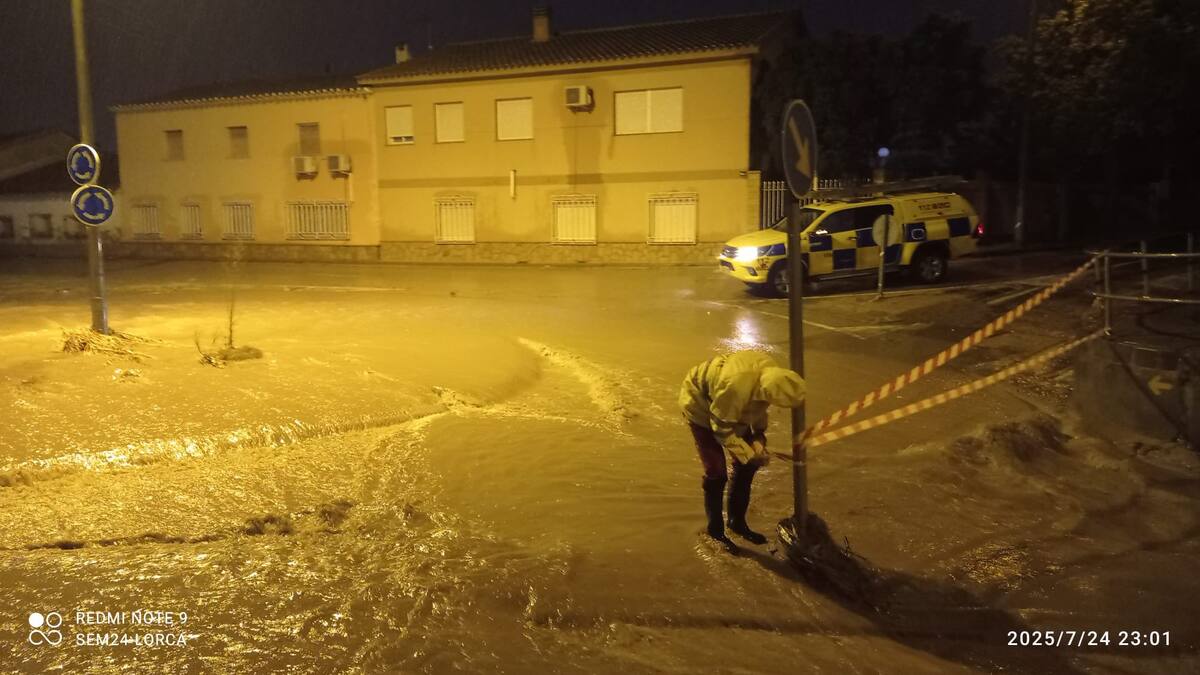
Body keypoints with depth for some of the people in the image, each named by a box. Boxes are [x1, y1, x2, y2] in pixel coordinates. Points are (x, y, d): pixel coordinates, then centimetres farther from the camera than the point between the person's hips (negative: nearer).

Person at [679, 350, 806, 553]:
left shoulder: (770, 370, -23)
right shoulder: (735, 386, -44)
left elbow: (760, 405, -1)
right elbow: (722, 429, -27)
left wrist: (759, 436, -11)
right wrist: (750, 454, -21)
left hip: (732, 408, 7)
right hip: (700, 407, -7)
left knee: (745, 466, 7)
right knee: (716, 474, -8)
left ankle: (737, 522, 24)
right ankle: (716, 531, 11)